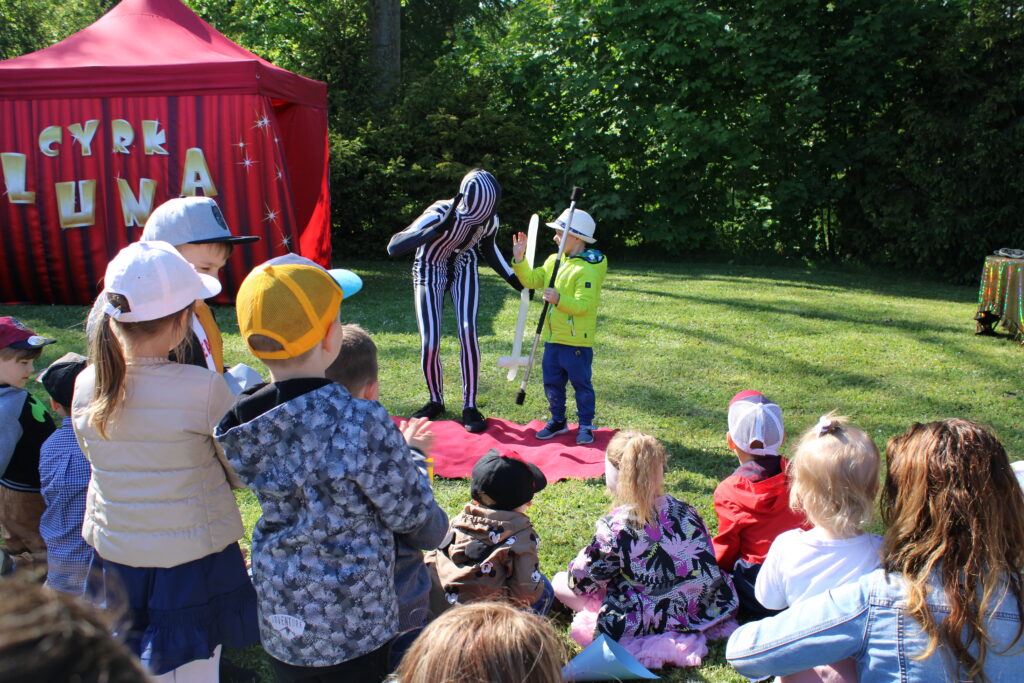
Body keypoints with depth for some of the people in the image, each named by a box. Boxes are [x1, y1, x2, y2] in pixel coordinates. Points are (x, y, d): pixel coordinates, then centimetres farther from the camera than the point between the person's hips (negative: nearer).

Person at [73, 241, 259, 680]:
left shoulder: (86, 386, -7)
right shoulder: (205, 389, -23)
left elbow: (99, 461, 9)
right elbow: (242, 474, -10)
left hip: (114, 558, 5)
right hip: (192, 560, -4)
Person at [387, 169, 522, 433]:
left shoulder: (489, 221, -19)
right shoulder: (440, 214, -35)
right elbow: (393, 247, -45)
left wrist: (516, 282, 1)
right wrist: (441, 228, -54)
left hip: (464, 268, 3)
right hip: (430, 271, -3)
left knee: (468, 332, -14)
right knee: (430, 342, -9)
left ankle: (469, 406, -2)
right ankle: (436, 401, 17)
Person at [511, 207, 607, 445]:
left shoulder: (588, 269, -17)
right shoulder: (553, 261, 9)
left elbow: (584, 305, -23)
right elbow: (532, 280, 14)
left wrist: (559, 299, -35)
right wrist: (519, 259, 3)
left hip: (577, 340, -8)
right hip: (553, 338, 8)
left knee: (581, 383, 4)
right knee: (552, 382, 15)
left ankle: (586, 425, 17)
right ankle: (558, 421, 29)